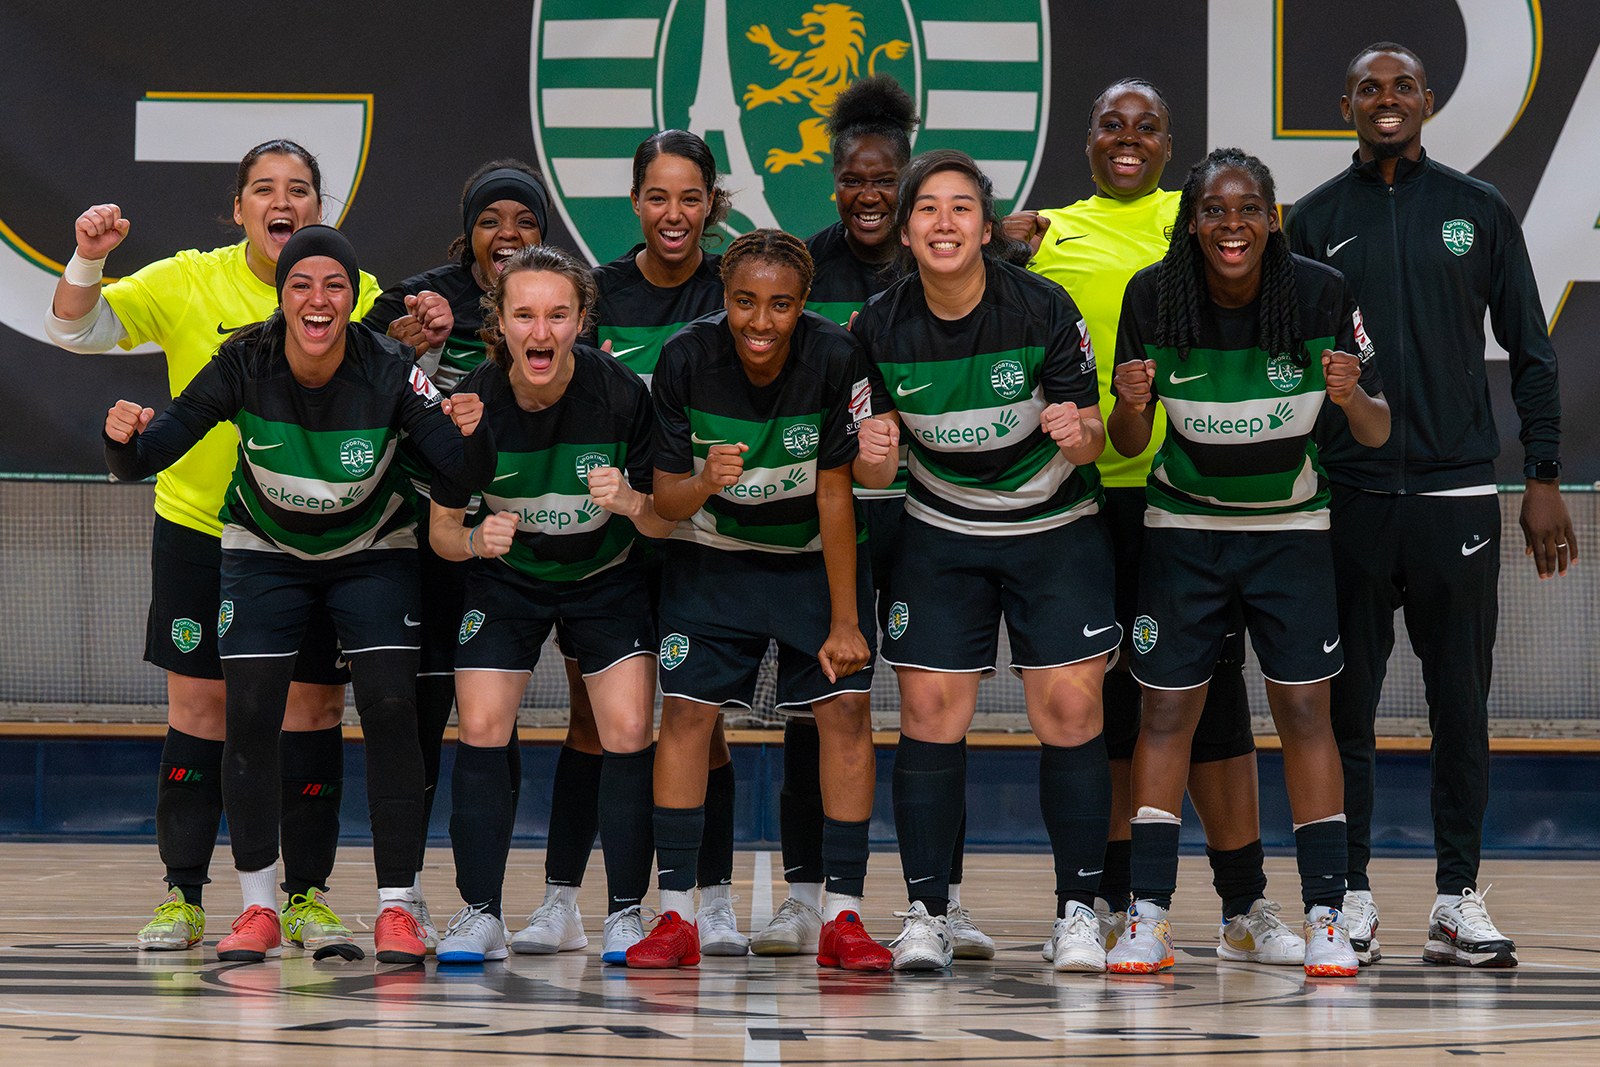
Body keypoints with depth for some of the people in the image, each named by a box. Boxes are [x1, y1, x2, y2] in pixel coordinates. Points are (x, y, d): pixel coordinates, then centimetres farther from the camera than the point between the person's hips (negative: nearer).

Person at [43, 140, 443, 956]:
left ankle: (306, 896, 10)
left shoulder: (355, 294, -1)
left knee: (312, 708, 1)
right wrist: (88, 260, -23)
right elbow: (76, 331, -5)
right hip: (201, 528, -1)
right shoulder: (190, 284, -4)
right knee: (198, 709, 0)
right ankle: (183, 896, 7)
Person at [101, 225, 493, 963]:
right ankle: (258, 909, 5)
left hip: (372, 552, -1)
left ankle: (396, 907, -4)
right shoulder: (244, 364, -22)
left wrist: (469, 433, -51)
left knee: (390, 711, -14)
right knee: (249, 717, -8)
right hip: (266, 553, 1)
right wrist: (125, 439, -44)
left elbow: (464, 470, -29)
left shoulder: (389, 369, -25)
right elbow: (143, 460, -22)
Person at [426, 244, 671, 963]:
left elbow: (664, 524, -14)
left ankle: (627, 913, -1)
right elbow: (442, 529, -10)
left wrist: (632, 503, -36)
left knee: (628, 731, -12)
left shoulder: (620, 395, -23)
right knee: (482, 729, -12)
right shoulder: (471, 403, -21)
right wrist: (474, 540, -32)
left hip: (607, 574, 0)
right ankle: (481, 915, -2)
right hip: (505, 579, 1)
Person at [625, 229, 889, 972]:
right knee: (685, 710, -9)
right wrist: (704, 483, -39)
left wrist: (845, 623, -16)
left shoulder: (835, 358, -23)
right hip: (711, 555, 1)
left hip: (815, 555, 0)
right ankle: (675, 915, -2)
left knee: (846, 707, -11)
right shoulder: (685, 359, -20)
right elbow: (666, 502, -15)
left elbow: (835, 495, -17)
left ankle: (842, 917, -6)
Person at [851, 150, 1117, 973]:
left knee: (1069, 711, -8)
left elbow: (1090, 438, -12)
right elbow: (876, 452, -1)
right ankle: (926, 912, 3)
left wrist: (1077, 432, -34)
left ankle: (1077, 912, 1)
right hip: (940, 535, 2)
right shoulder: (880, 326, -9)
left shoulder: (1042, 308, -16)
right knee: (930, 714, -5)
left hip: (1055, 527, -2)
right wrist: (874, 459, -24)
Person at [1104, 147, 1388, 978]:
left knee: (1304, 709, -5)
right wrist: (1132, 406, -28)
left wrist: (1353, 397, -33)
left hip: (1289, 527, -1)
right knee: (1166, 712, -3)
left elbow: (1376, 435, -11)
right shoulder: (1153, 296, -13)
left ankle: (1325, 917, -1)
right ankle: (1148, 914, 1)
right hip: (1183, 527, 1)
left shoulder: (1321, 294, -15)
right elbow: (1128, 444, -6)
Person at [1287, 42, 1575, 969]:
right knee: (1347, 705, 3)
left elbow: (1531, 352, 8)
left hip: (1458, 492, 0)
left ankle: (1459, 899, 8)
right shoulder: (1314, 221, 7)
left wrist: (1544, 481, 1)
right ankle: (1351, 895, 10)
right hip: (1347, 498, 0)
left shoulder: (1478, 212, 7)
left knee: (1462, 703, 2)